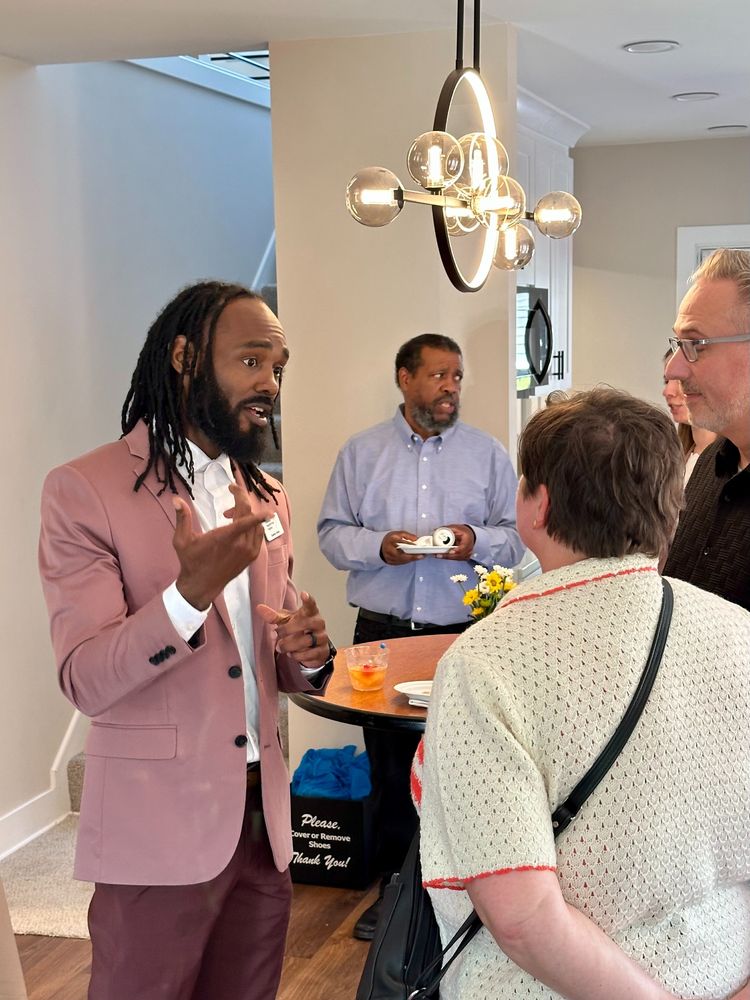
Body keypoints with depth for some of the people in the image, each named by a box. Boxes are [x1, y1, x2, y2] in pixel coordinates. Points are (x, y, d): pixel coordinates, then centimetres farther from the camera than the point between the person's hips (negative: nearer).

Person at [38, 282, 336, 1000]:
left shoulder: (267, 498, 11)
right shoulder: (84, 490, -10)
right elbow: (86, 682, -16)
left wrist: (307, 655, -6)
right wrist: (192, 591, -31)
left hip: (263, 812, 6)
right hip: (159, 825, -6)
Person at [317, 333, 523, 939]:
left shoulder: (488, 454, 7)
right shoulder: (362, 452, 8)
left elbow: (517, 535, 6)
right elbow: (332, 532, 6)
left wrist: (477, 541, -14)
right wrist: (379, 546, -12)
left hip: (462, 633, -1)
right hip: (382, 632, 1)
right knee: (389, 766, 7)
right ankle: (395, 883, 21)